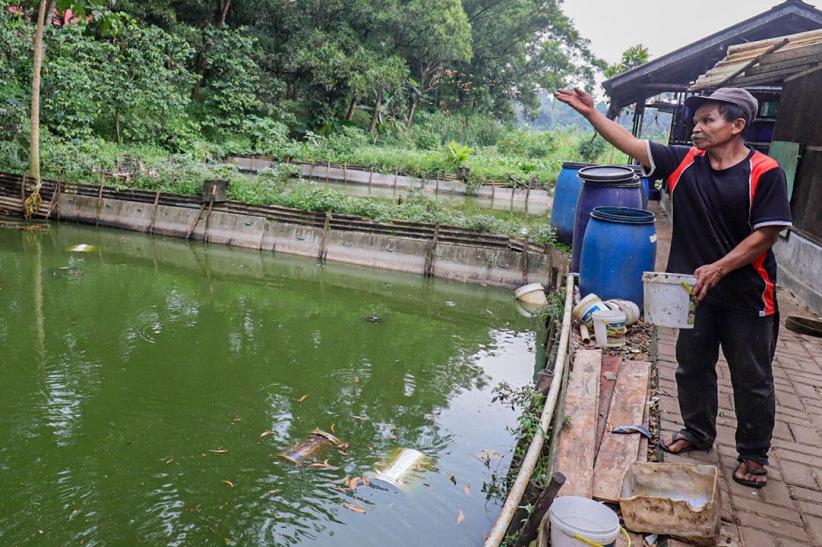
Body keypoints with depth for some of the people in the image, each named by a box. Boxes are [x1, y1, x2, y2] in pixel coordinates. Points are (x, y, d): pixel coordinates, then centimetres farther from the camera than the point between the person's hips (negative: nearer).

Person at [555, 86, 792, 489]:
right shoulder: (684, 162, -2)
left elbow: (766, 234, -15)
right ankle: (697, 432, 40)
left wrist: (718, 268, -21)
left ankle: (754, 454, 29)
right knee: (692, 366, 18)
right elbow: (632, 145, -5)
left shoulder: (764, 173, -14)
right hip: (694, 289, 4)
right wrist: (591, 113, -12)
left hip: (746, 294, -4)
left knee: (752, 379, 10)